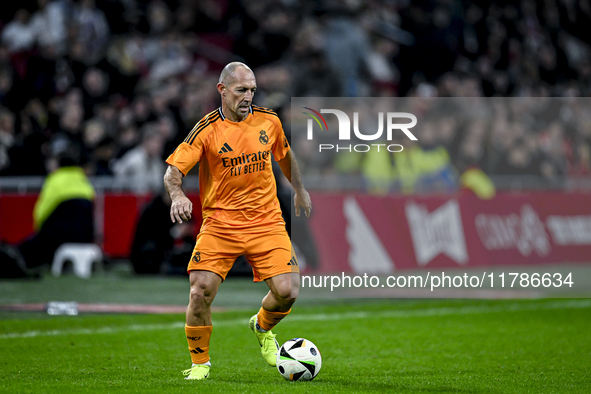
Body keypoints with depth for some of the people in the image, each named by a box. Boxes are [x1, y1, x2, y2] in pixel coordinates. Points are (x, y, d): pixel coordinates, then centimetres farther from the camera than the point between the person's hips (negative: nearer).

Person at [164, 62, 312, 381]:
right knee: (201, 292, -16)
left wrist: (299, 190, 32)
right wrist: (178, 196, -33)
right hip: (219, 222, -2)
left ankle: (262, 328, 25)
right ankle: (200, 363, 8)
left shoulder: (269, 121, 3)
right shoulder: (206, 130, -9)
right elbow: (173, 171, -13)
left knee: (286, 292, -12)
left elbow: (284, 154, 24)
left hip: (266, 221, 2)